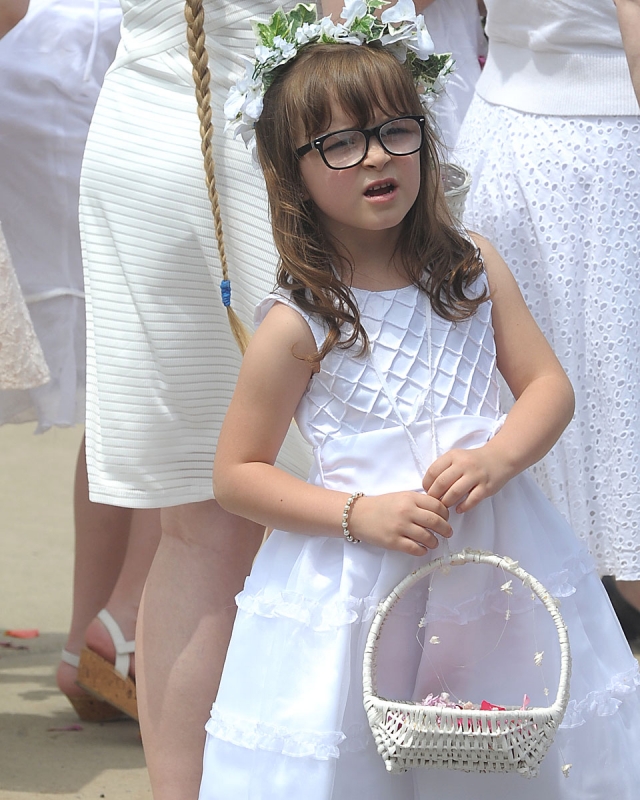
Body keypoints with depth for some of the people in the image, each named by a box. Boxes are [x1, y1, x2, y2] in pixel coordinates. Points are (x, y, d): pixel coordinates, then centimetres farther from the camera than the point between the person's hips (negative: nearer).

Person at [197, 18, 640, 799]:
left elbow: (548, 385, 6)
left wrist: (496, 458, -14)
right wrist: (359, 514, -16)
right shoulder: (297, 323, -8)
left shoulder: (472, 267, 4)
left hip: (497, 553, 4)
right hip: (360, 581, -4)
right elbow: (235, 474, -5)